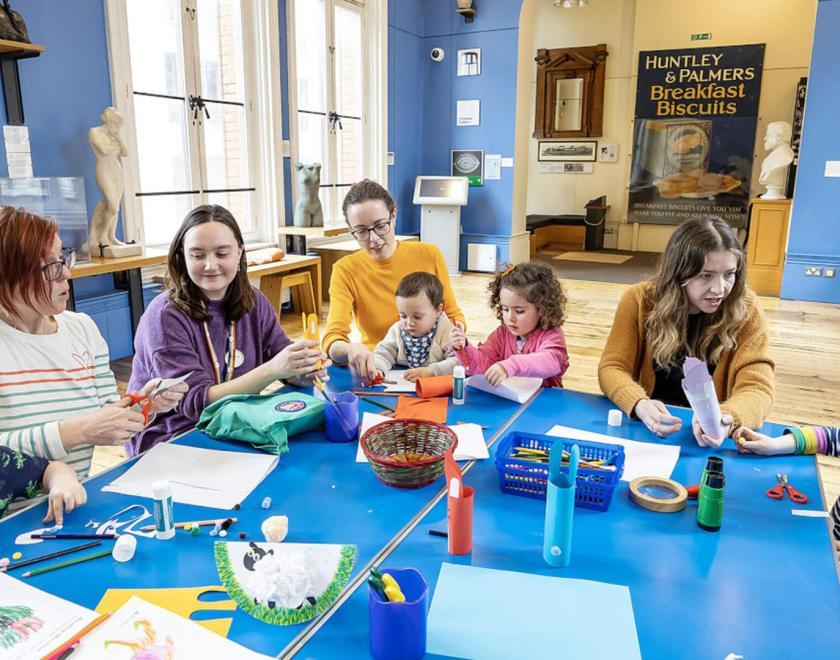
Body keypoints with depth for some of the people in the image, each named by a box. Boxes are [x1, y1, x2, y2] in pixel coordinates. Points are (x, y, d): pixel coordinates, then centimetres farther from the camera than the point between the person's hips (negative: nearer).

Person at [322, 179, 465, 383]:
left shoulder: (429, 255, 0)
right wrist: (351, 349, -39)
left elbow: (453, 315, 9)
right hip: (377, 369, -2)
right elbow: (332, 341, -14)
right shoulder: (346, 270, -4)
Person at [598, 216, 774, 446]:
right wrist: (639, 404, -27)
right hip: (648, 427, 0)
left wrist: (728, 419, -32)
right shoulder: (640, 300, -7)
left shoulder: (745, 308, -7)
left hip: (710, 433, 1)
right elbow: (612, 368, -7)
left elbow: (756, 387, -11)